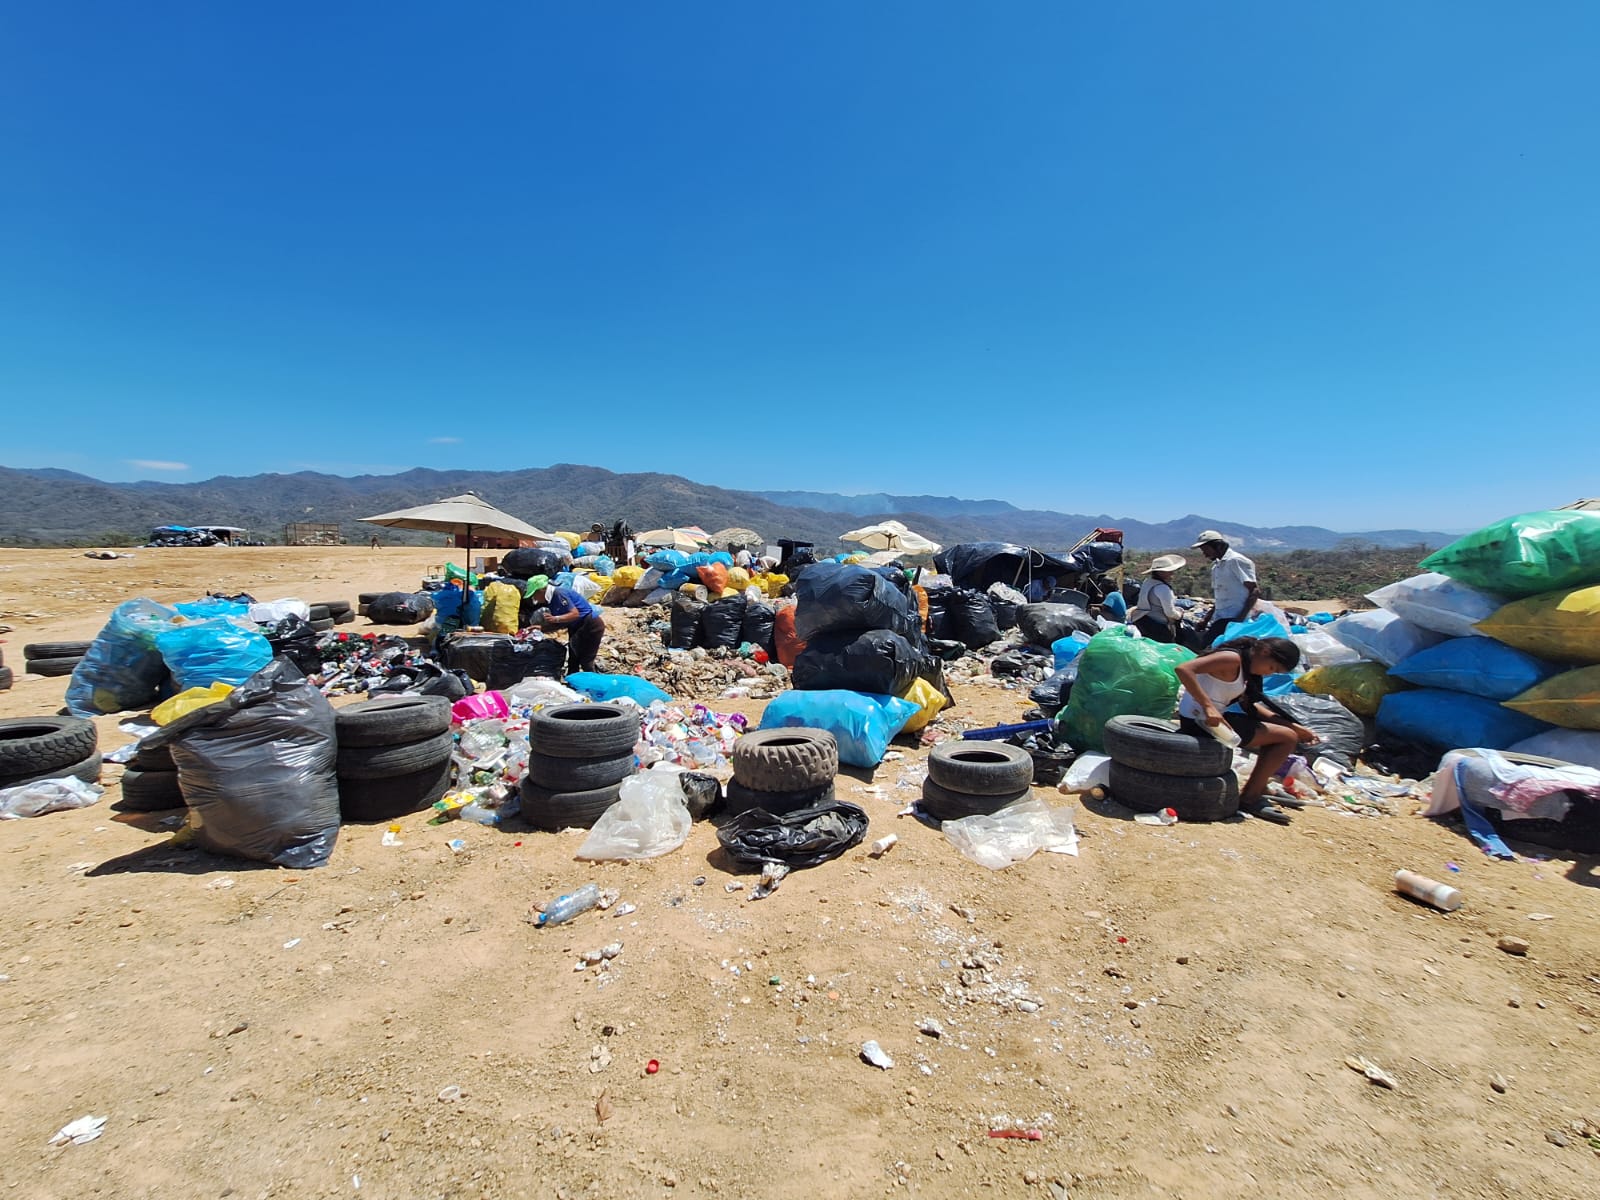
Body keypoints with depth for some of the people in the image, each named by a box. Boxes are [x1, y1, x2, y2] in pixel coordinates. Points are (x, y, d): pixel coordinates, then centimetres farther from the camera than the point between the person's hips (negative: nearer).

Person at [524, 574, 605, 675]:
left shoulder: (559, 594, -22)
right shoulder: (550, 600, 7)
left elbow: (575, 614, -29)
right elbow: (557, 624, 9)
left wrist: (555, 619, -38)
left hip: (591, 625, -10)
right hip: (576, 627, 10)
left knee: (586, 662, -8)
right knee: (573, 660, 12)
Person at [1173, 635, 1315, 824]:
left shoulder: (1244, 667, 13)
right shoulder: (1232, 659, -17)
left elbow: (1249, 706, 16)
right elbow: (1183, 669, -31)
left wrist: (1294, 727, 12)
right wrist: (1208, 706, -35)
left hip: (1213, 718, 10)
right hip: (1201, 721, -10)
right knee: (1287, 738, -4)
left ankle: (1259, 789, 28)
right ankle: (1249, 798, 5)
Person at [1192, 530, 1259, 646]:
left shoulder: (1236, 561, -7)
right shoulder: (1216, 565, 19)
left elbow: (1255, 591, -11)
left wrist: (1240, 619, -18)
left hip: (1233, 619, -8)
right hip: (1219, 619, 8)